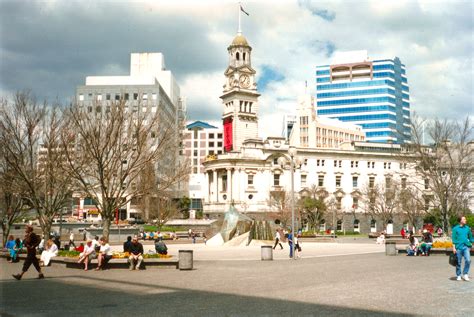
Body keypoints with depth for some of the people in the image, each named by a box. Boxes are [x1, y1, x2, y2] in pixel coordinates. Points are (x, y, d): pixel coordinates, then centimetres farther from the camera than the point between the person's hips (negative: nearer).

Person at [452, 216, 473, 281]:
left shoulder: (467, 228, 8)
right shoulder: (455, 228, 0)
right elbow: (454, 239, -1)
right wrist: (454, 247, -6)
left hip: (466, 247, 2)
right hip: (458, 247, -2)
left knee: (468, 260, -13)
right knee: (458, 262, 5)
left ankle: (465, 274, 5)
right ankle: (458, 276, 18)